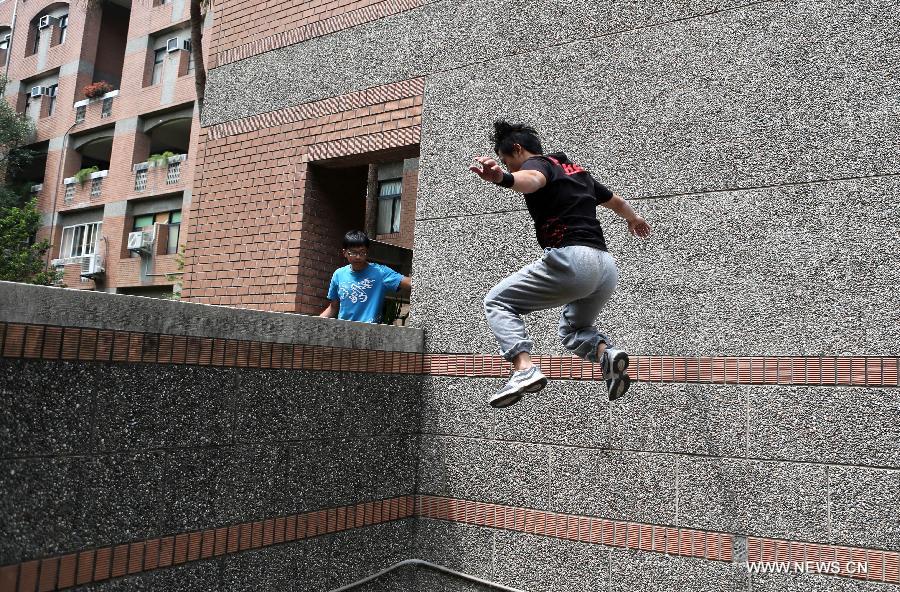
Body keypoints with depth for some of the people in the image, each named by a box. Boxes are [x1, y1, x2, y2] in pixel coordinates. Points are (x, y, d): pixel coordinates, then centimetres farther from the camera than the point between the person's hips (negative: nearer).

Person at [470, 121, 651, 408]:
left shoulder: (536, 163, 2)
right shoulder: (577, 171, 26)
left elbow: (532, 179, -25)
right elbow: (617, 202, 41)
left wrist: (503, 178, -48)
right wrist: (634, 219, 62)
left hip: (571, 258, -8)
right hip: (607, 266, 8)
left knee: (497, 301, 5)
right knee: (573, 329, 30)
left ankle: (524, 369, -16)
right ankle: (607, 353, -3)